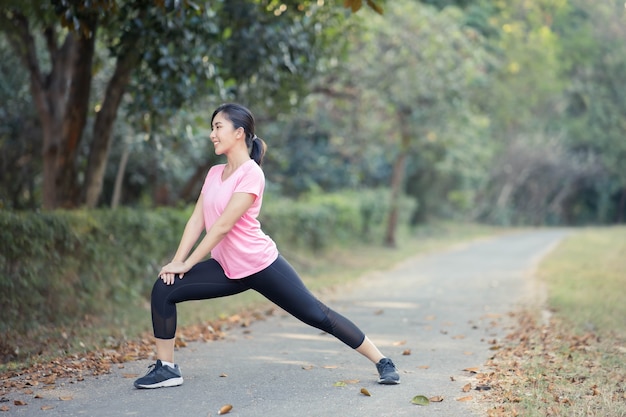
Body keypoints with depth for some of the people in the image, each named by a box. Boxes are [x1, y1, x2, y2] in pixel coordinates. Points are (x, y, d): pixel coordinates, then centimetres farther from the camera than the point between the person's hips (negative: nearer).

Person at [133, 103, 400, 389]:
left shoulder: (250, 173, -16)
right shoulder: (214, 173, 8)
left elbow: (223, 226, -20)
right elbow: (197, 220, 4)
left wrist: (186, 264, -18)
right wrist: (176, 261, -7)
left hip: (261, 266, -7)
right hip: (228, 269, 7)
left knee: (318, 315, -4)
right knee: (164, 289, -8)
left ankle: (383, 362, 10)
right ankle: (166, 368, 1)